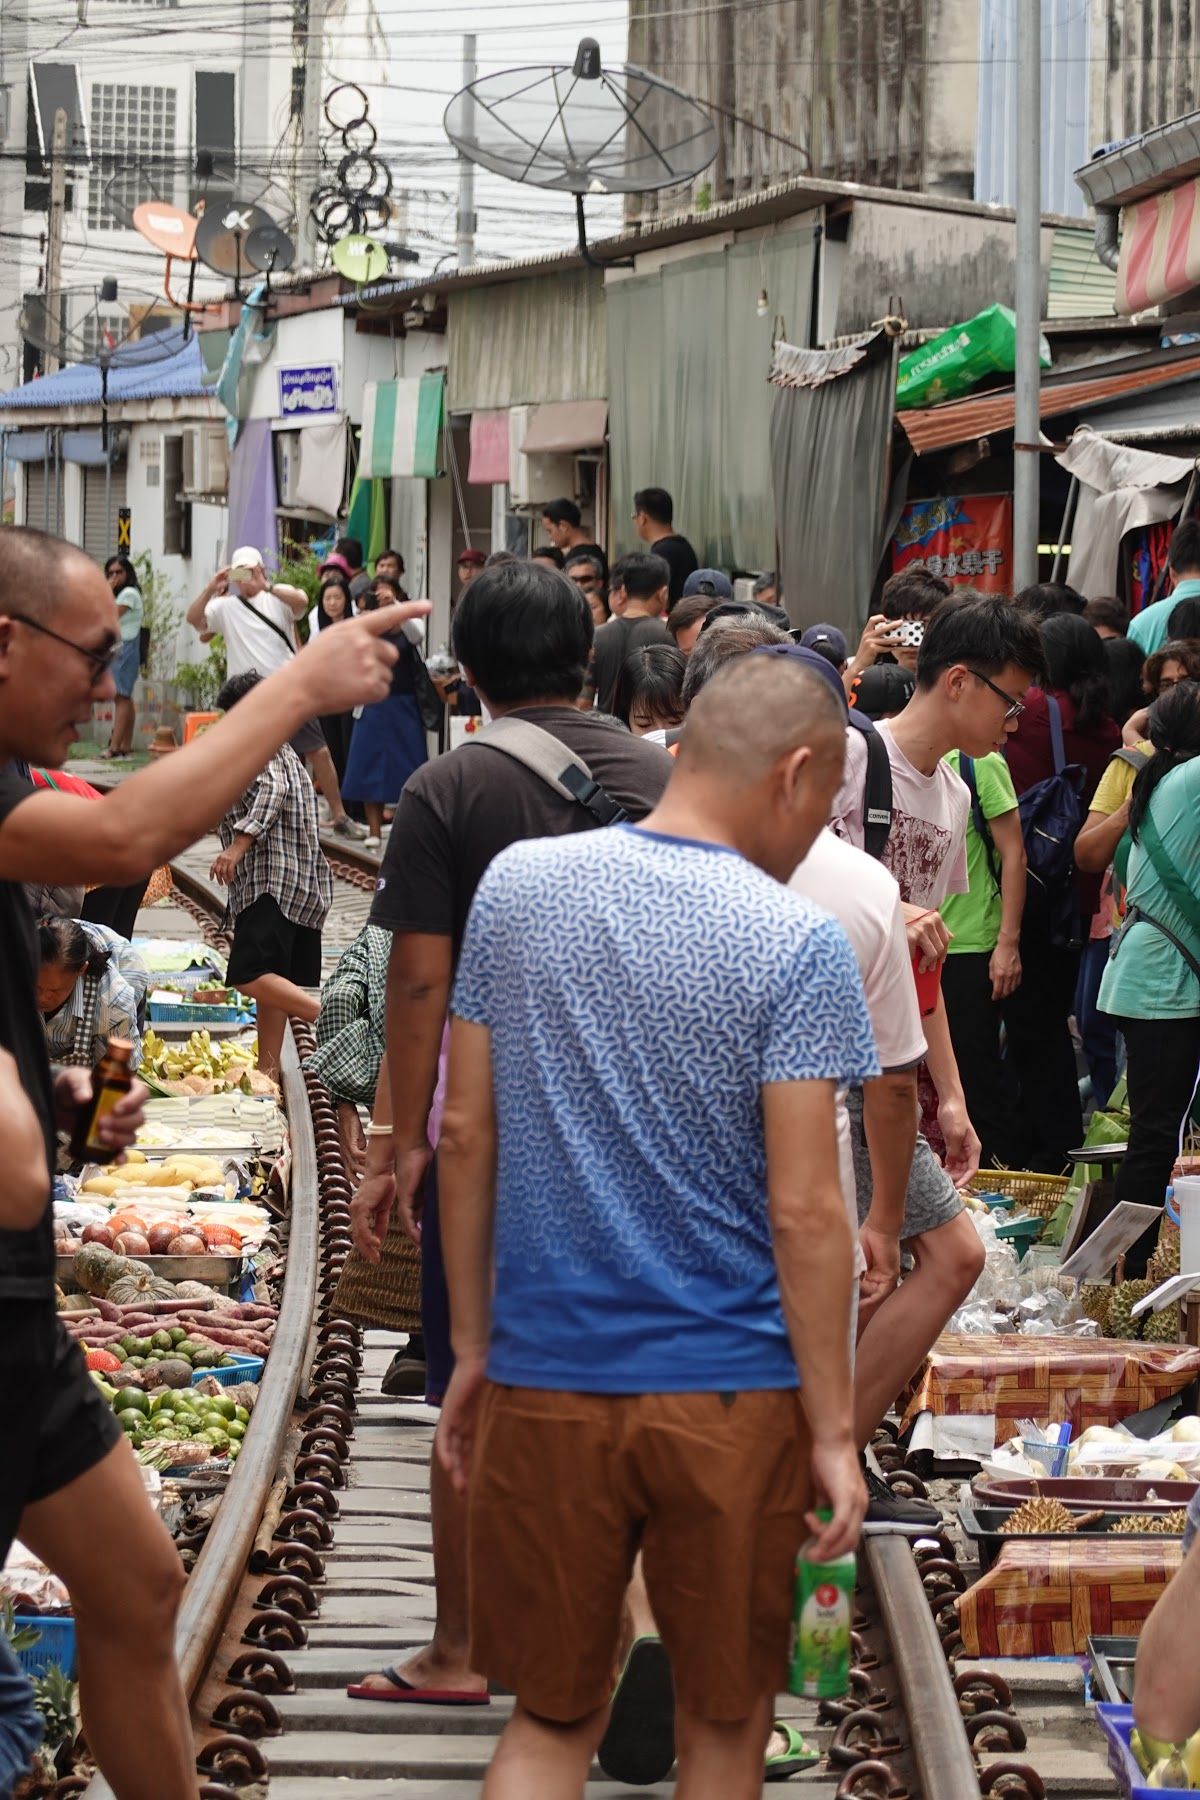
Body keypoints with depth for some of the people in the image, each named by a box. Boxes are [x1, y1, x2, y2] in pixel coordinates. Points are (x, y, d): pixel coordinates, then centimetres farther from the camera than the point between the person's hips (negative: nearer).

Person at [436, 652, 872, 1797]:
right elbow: (804, 1210, -13)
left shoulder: (513, 885, 0)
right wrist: (832, 1430, -6)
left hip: (543, 1388, 3)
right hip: (733, 1399, -3)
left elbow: (464, 1133, 4)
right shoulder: (798, 946, -12)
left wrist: (471, 1347, 12)